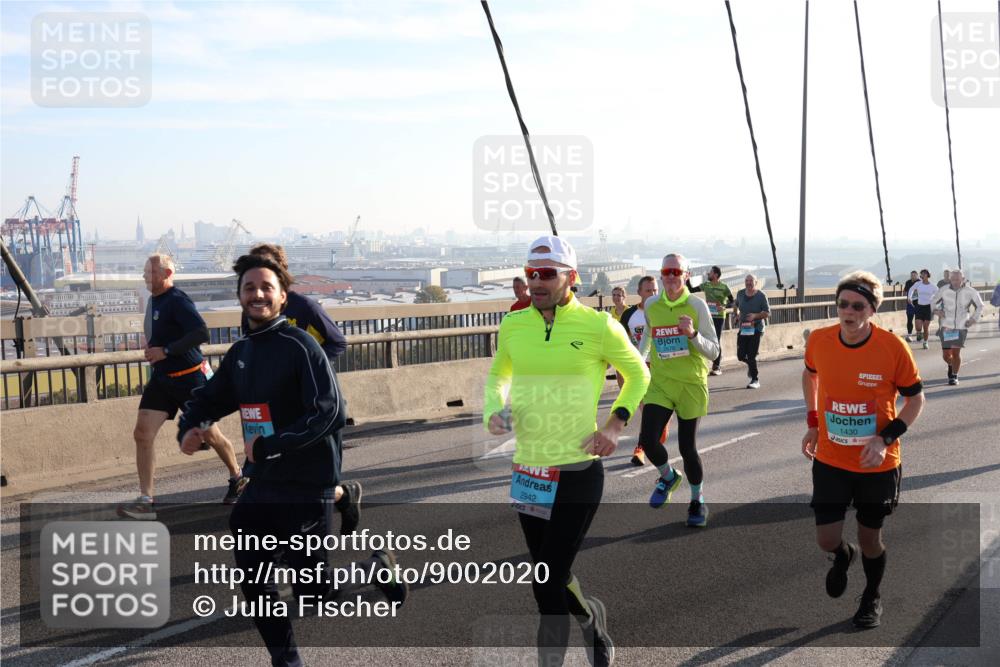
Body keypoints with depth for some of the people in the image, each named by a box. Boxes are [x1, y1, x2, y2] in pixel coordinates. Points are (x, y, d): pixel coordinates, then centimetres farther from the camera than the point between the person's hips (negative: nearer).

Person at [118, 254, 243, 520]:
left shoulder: (178, 300, -15)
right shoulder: (154, 301, 12)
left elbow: (201, 333, -27)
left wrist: (165, 351, -25)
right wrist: (152, 349, 13)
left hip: (188, 377, -8)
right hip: (161, 378, 8)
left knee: (209, 434, 6)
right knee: (142, 433, -6)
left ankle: (238, 478, 29)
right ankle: (146, 501, -3)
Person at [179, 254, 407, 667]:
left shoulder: (299, 345, -14)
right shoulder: (240, 352, 10)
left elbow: (328, 412, -22)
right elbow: (208, 399, 21)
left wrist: (268, 447, -23)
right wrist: (189, 429, -1)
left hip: (307, 483, -7)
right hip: (265, 482, 8)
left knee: (312, 594, -3)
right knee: (251, 575, 10)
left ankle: (375, 569, 26)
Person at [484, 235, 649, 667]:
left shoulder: (598, 325, -8)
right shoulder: (513, 325, 2)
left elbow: (638, 374, 7)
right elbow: (497, 376, 19)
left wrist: (615, 424, -6)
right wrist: (494, 411, -1)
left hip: (579, 472, -4)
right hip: (527, 472, 5)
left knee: (548, 584, -6)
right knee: (552, 578, 16)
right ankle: (592, 621, 46)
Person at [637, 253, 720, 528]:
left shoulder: (697, 306, -10)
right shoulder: (651, 305, 0)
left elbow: (714, 351, -10)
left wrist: (692, 334, -27)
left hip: (691, 384, -2)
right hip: (659, 382, 3)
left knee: (687, 447, 2)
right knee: (647, 439, -12)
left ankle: (698, 501, 28)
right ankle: (669, 477, 22)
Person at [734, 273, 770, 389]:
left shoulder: (761, 296, -8)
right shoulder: (740, 294, 5)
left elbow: (767, 313, -9)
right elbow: (736, 304, 27)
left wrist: (755, 315, -24)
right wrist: (737, 314, 11)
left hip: (756, 329, -5)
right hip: (743, 328, 5)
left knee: (751, 356, -9)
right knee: (741, 355, 3)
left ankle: (755, 380, 4)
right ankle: (751, 365, 38)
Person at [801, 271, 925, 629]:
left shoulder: (893, 347, -19)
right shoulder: (819, 340, -11)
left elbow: (915, 398, -6)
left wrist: (886, 438, -19)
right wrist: (812, 422, 8)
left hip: (877, 464, -2)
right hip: (830, 461, 2)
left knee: (870, 538, 13)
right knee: (826, 540, 1)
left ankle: (872, 597, 43)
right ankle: (843, 556, 40)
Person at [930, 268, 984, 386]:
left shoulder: (970, 292, -5)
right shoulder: (944, 291, -6)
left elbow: (980, 306, 10)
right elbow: (933, 300, 12)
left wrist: (974, 319, -1)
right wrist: (935, 309, -7)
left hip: (961, 327, -1)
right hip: (946, 327, 1)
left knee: (956, 352, -8)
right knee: (946, 355, 2)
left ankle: (954, 376, 13)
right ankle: (951, 365, 39)